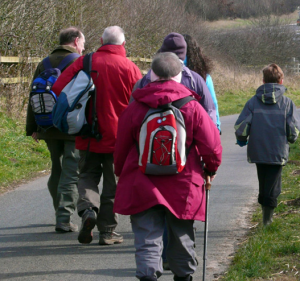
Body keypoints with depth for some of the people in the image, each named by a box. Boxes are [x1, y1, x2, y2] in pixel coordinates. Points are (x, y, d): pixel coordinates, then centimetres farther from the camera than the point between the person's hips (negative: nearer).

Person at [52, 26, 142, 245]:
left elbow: (58, 89, -7)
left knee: (88, 175, 16)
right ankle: (108, 231, 11)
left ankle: (88, 209, -11)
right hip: (118, 136, -1)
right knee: (113, 183, 9)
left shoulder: (84, 63, -3)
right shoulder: (130, 68, -7)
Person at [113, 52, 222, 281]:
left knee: (148, 240, 0)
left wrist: (121, 174, 23)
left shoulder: (135, 109, -5)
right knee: (182, 238, 17)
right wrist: (211, 169, 15)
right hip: (183, 188, 1)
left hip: (143, 187, -1)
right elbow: (212, 145, -5)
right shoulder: (192, 107, -7)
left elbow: (121, 148, 5)